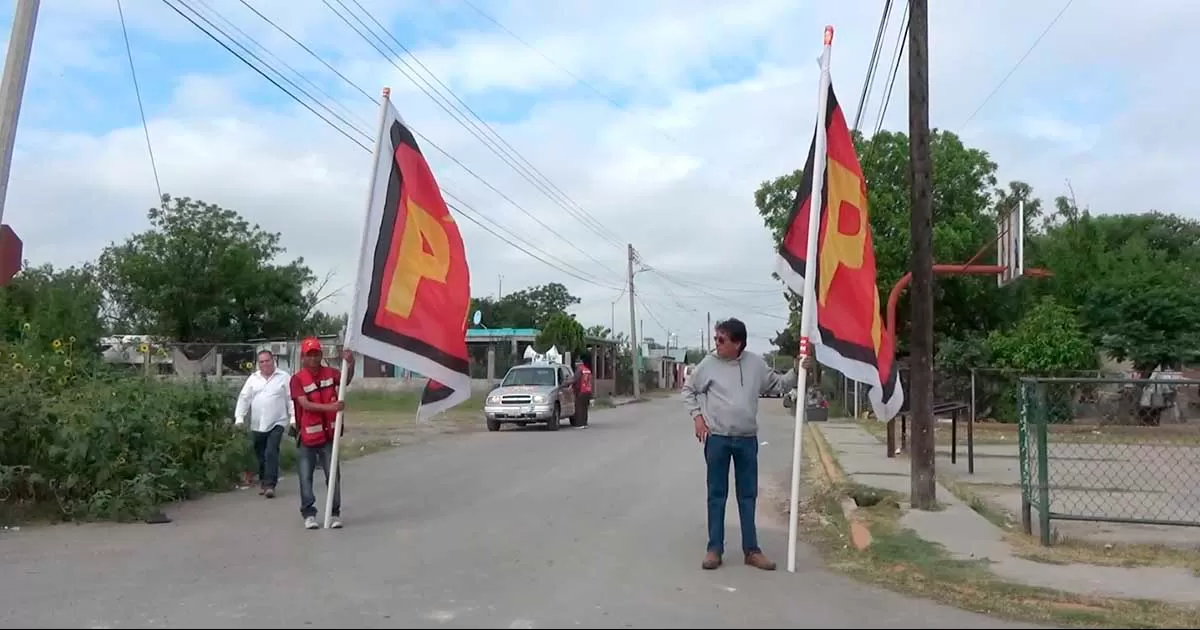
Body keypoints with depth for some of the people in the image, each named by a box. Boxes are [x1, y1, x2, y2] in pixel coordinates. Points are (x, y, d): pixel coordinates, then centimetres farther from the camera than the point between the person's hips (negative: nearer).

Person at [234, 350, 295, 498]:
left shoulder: (284, 377, 0)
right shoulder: (253, 378, 10)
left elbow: (292, 398, -3)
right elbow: (244, 398, 8)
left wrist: (293, 418, -9)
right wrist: (239, 418, 0)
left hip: (276, 423, -4)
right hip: (257, 425, 4)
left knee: (271, 453, -13)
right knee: (260, 456, 11)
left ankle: (270, 485, -13)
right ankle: (263, 482, 27)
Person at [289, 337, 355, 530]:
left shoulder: (330, 372, 2)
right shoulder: (297, 378, -8)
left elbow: (346, 380, -15)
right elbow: (305, 404, -18)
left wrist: (350, 364, -34)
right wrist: (330, 407, -30)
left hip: (328, 435, 2)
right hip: (307, 436, -2)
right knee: (306, 477, 6)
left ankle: (335, 513, 15)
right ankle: (309, 514, 16)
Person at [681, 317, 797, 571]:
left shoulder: (755, 363, -1)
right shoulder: (709, 364, -4)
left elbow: (778, 384, 11)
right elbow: (688, 389, 8)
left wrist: (795, 372, -6)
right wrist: (697, 416, 0)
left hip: (747, 439, 2)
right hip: (717, 439, -2)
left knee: (748, 495, 9)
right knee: (717, 495, 5)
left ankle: (751, 550, 19)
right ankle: (714, 549, 13)